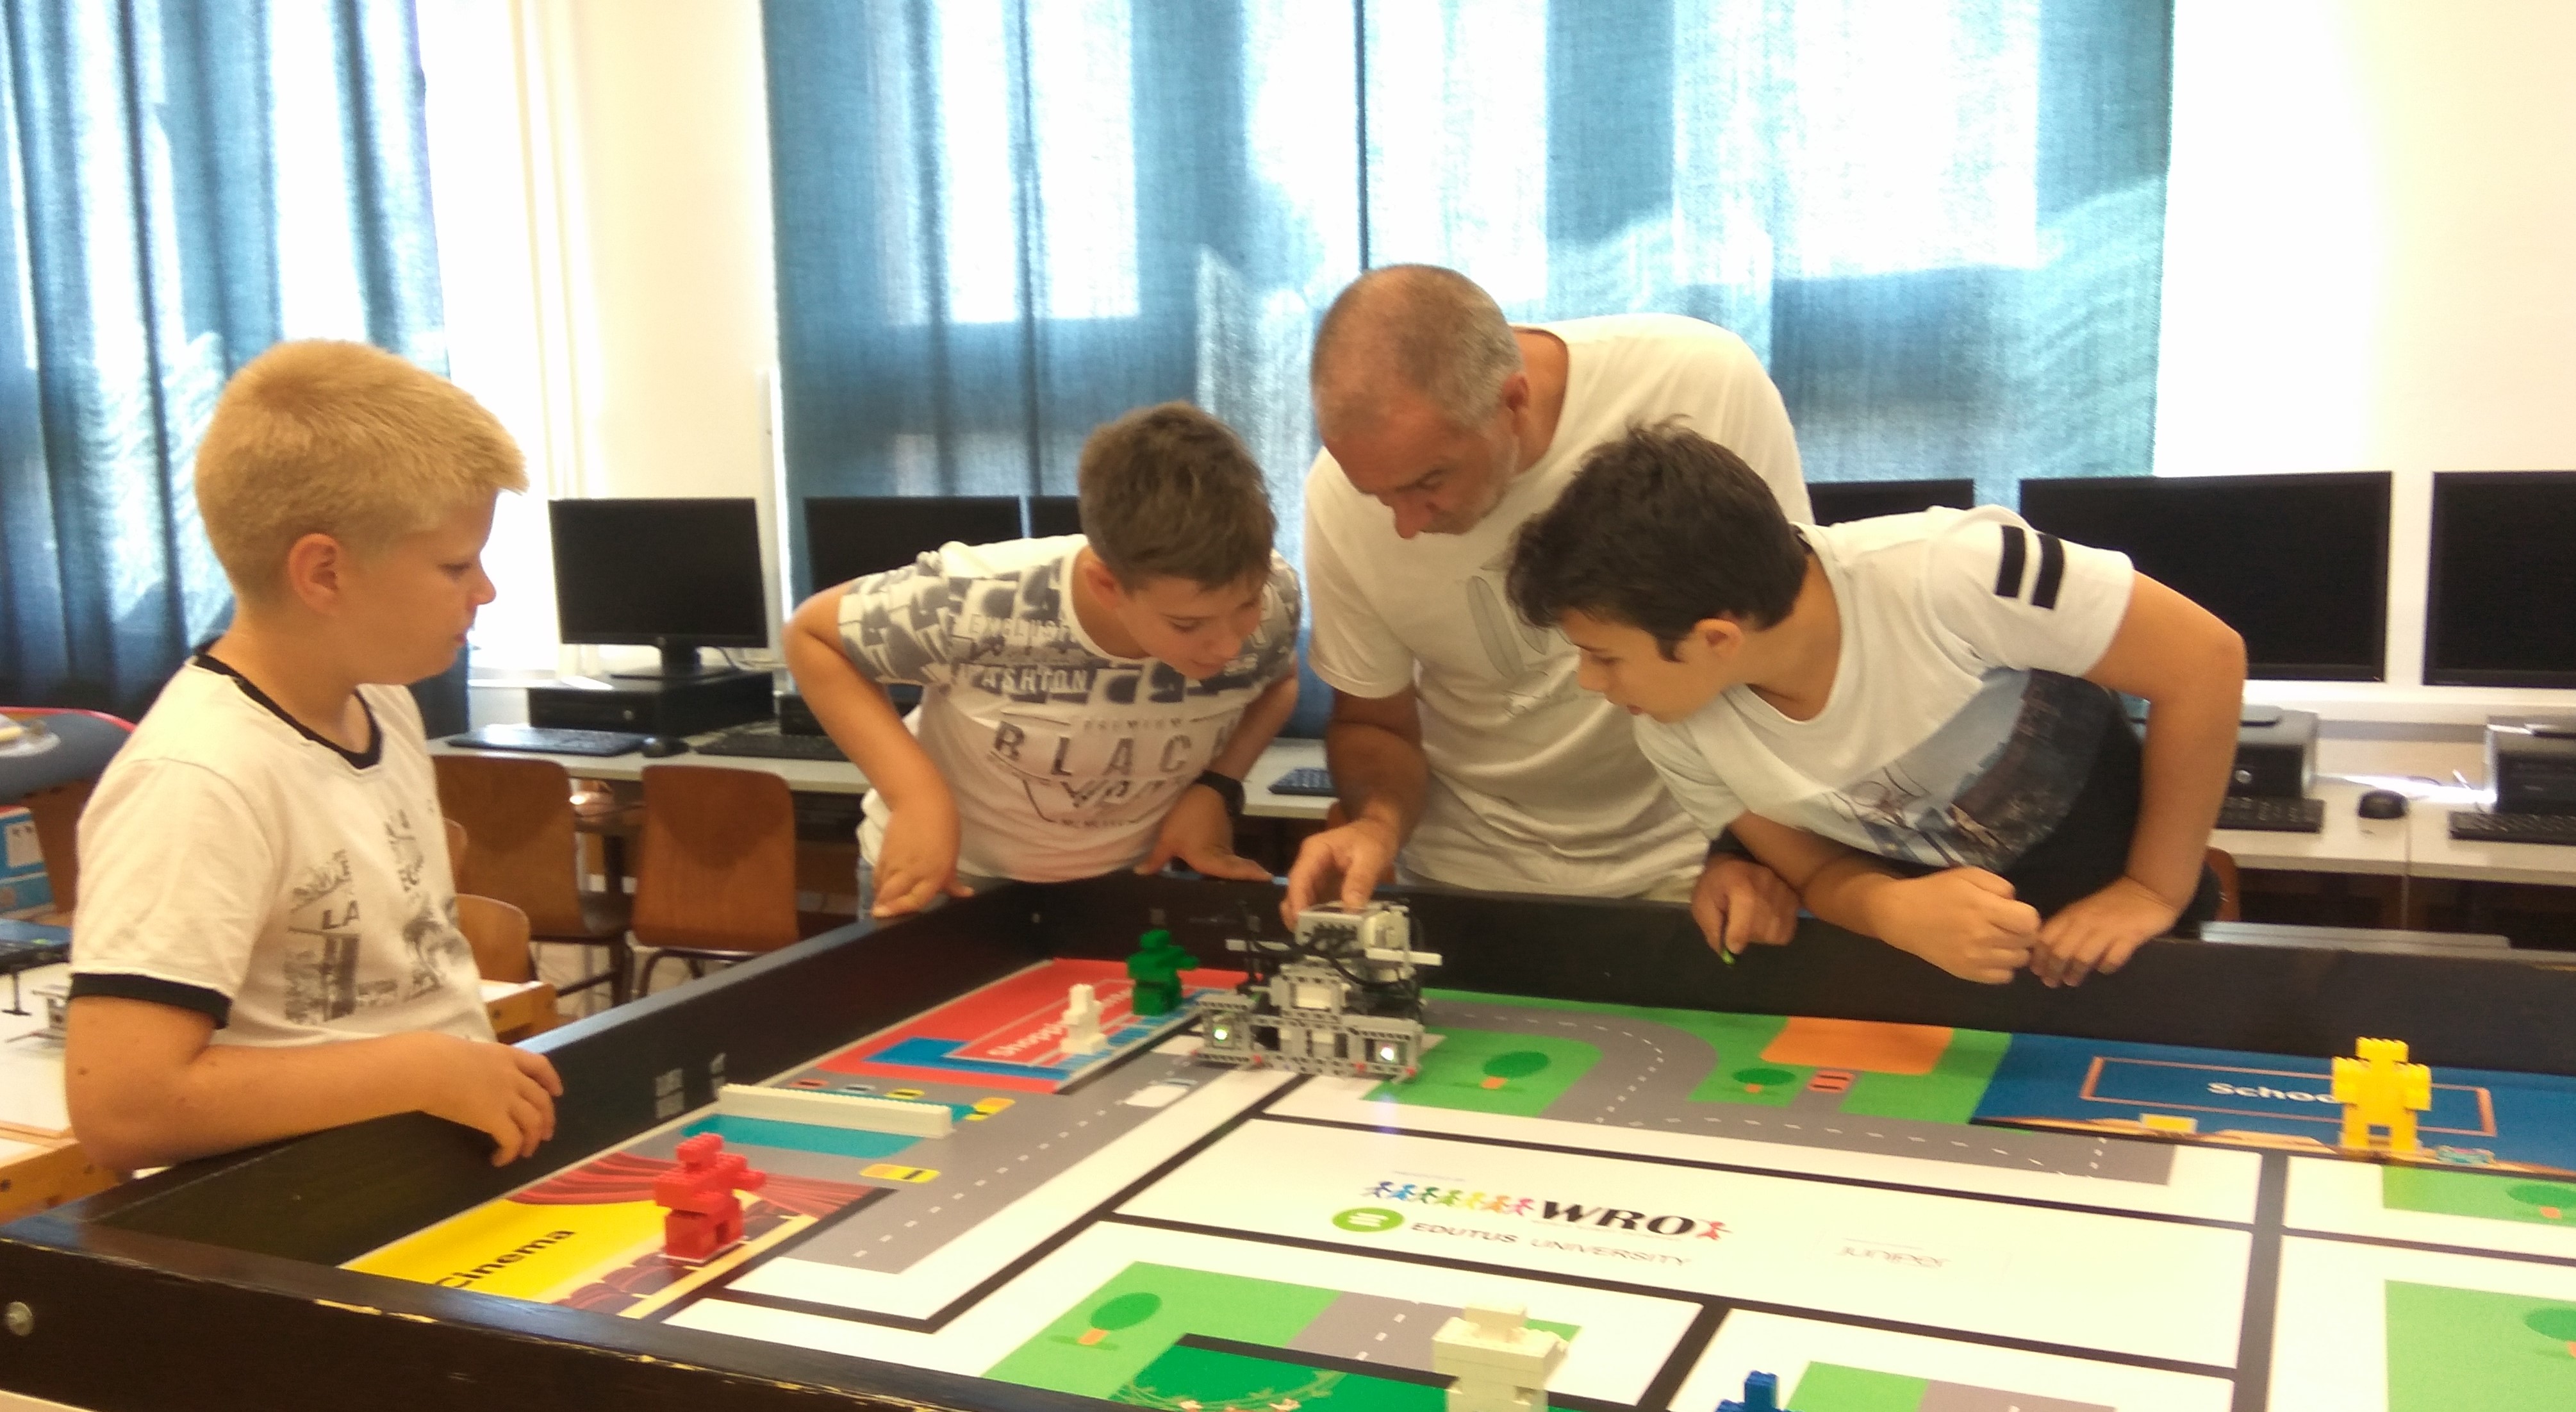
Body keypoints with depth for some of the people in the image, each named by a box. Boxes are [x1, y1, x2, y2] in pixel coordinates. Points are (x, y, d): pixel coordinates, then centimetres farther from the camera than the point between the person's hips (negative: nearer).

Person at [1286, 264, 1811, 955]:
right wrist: (1379, 824, -21)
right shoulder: (1343, 489, -16)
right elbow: (1373, 722, -1)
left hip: (1679, 859, -1)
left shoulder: (1709, 384, -22)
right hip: (1472, 872, 2)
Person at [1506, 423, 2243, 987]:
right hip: (1929, 943, 3)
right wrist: (1897, 911, -29)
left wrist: (2152, 894, -18)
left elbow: (2205, 657, -23)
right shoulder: (1675, 734, -19)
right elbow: (1817, 868, -6)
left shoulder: (1940, 574, -35)